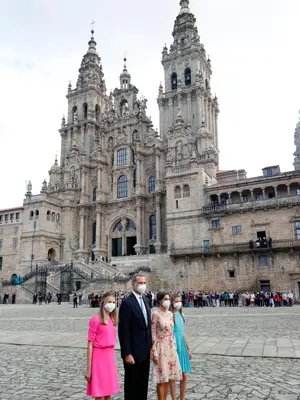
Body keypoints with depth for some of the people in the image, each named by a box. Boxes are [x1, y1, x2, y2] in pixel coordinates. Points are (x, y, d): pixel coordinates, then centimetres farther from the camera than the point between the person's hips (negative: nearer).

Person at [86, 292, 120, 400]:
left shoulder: (112, 320, 8)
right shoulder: (96, 320, -12)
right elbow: (90, 344, -12)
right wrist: (88, 369, -12)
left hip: (110, 358, 7)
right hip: (99, 358, -7)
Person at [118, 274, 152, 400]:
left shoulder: (145, 300, 9)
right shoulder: (127, 302, -17)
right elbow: (123, 330, -18)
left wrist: (150, 345, 12)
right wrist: (127, 354, -19)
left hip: (146, 350, 7)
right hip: (133, 352, -7)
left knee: (143, 383, 18)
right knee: (132, 384, 8)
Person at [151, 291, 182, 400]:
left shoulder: (170, 314, 8)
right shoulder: (156, 314, -12)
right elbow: (153, 334, -13)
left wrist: (174, 348, 12)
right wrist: (154, 352, -15)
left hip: (171, 348, 7)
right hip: (161, 348, -6)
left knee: (168, 377, 12)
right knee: (162, 378, 1)